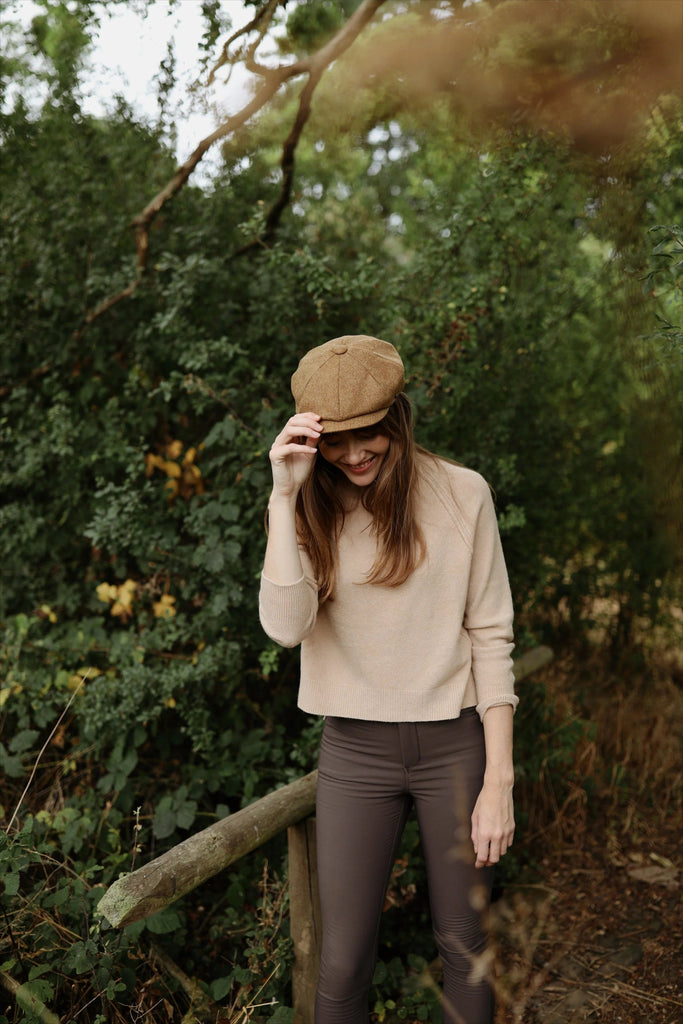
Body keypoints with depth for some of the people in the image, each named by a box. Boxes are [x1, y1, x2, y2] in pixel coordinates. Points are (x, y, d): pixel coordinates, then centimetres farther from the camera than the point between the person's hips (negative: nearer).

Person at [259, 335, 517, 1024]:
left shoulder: (462, 494, -6)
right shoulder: (312, 509, -2)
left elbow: (490, 639, -4)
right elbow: (286, 628, -18)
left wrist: (499, 782, -6)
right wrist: (285, 496, -23)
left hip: (455, 745, -1)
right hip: (355, 751, 1)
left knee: (464, 947, 13)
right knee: (343, 962, 7)